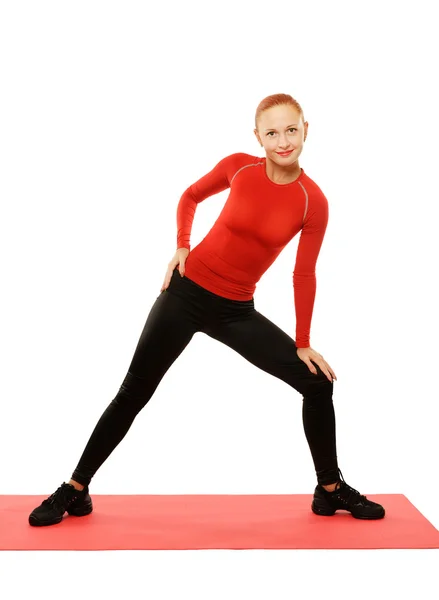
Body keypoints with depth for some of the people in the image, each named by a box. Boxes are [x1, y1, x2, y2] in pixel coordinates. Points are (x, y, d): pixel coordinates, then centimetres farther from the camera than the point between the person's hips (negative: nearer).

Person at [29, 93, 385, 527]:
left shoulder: (312, 201, -10)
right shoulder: (238, 167, -10)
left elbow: (304, 275, -2)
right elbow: (190, 197, 10)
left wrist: (302, 343, 2)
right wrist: (181, 247, -4)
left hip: (237, 311, 1)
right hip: (187, 291, -1)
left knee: (317, 383, -2)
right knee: (134, 392, 3)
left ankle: (331, 489, 19)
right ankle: (75, 490, 18)